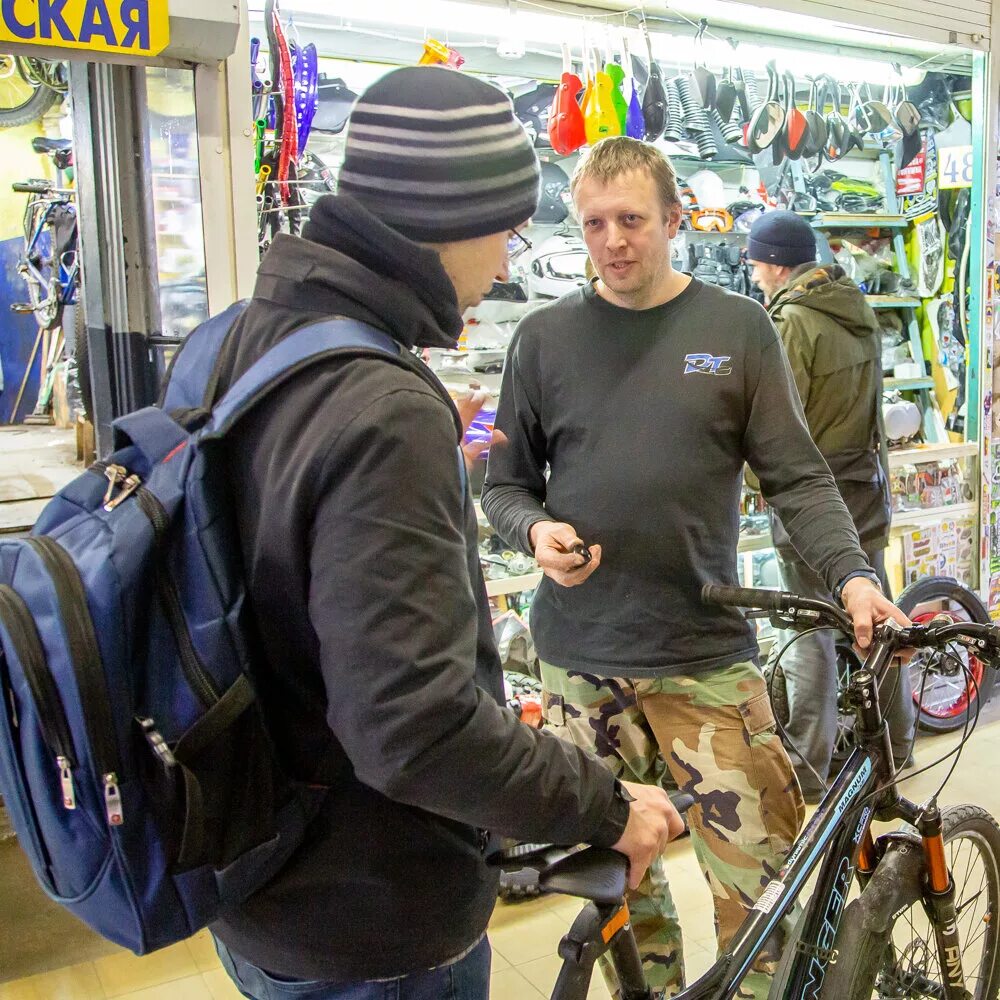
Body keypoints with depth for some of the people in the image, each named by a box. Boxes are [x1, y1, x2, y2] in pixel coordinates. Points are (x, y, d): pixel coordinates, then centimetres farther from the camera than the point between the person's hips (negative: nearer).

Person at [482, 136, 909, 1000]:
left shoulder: (738, 328, 3)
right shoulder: (546, 336, 6)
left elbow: (797, 476, 2)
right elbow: (507, 482, 10)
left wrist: (852, 573, -14)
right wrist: (537, 531, -10)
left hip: (705, 649, -1)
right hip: (579, 655, 1)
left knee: (763, 863, 1)